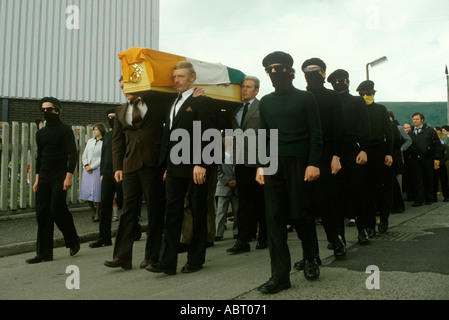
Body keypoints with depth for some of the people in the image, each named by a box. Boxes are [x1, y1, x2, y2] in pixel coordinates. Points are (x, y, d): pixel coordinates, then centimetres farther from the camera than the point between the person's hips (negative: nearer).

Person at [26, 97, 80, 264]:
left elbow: (73, 154, -7)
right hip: (44, 177, 6)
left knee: (57, 210, -12)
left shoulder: (65, 130, -1)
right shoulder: (41, 133, 17)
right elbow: (39, 156, 22)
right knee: (42, 213, 2)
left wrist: (69, 176, -15)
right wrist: (37, 178, 15)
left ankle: (73, 240, 12)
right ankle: (44, 252, 8)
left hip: (59, 176, -6)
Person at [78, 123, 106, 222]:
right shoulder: (90, 141, 17)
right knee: (86, 191, 3)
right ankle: (93, 210, 23)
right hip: (87, 169, 6)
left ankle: (97, 214, 3)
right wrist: (86, 165, -2)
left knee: (96, 191, -7)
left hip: (98, 169, -5)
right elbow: (84, 154, 15)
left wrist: (92, 167, -11)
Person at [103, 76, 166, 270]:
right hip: (130, 167, 3)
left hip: (153, 165, -3)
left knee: (155, 212, 3)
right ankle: (122, 257, 7)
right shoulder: (120, 111, 17)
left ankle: (152, 256, 12)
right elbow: (117, 141, 14)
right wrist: (117, 167, 4)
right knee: (128, 211, 3)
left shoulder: (157, 103, 7)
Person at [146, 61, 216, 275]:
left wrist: (200, 164, -20)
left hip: (194, 168, -7)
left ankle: (195, 259, 17)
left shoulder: (202, 102, -5)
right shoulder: (173, 104, 19)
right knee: (172, 213, 5)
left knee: (198, 213, 5)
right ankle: (168, 262, 8)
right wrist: (167, 166, 15)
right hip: (174, 169, 8)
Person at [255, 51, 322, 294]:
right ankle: (280, 276, 5)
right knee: (274, 218, -1)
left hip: (298, 163, -4)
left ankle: (310, 258, 28)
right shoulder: (266, 102, 15)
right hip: (273, 164, 4)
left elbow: (315, 134, -2)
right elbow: (263, 135, 15)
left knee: (299, 214, -1)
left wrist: (313, 163, -11)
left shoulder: (305, 98, 3)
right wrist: (261, 165, 6)